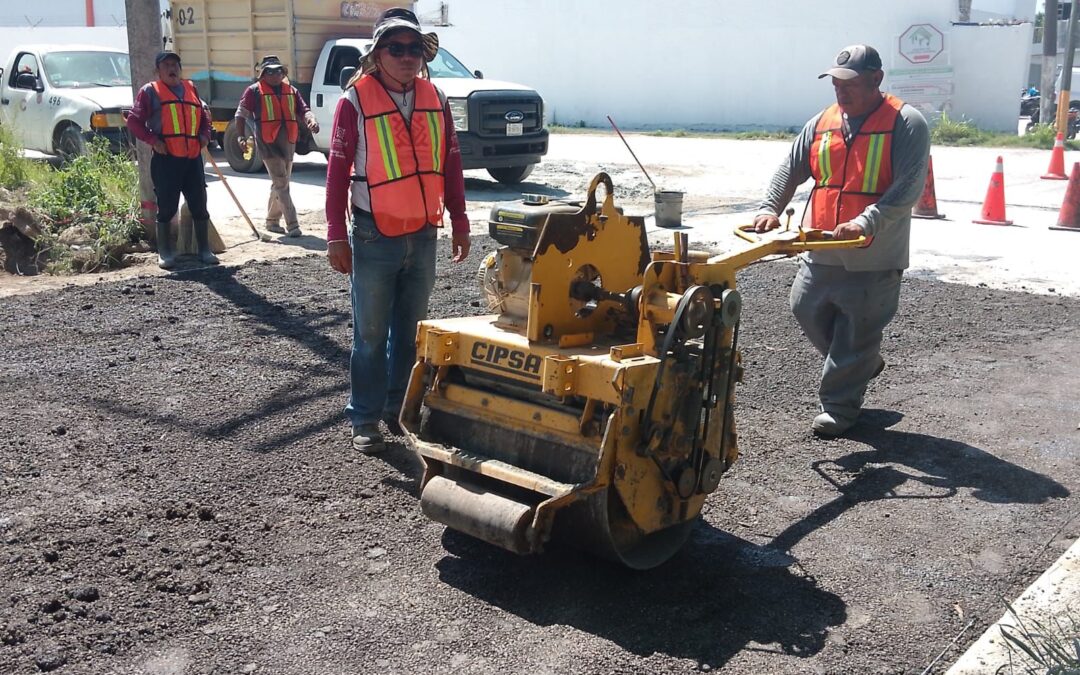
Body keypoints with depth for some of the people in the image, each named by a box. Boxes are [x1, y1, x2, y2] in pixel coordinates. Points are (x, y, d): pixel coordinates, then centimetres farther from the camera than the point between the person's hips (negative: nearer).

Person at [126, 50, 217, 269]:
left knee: (199, 206, 7)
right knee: (166, 207, 1)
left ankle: (204, 250, 17)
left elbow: (203, 116, 26)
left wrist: (205, 135, 8)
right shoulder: (150, 91, 3)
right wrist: (152, 140, -11)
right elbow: (134, 122, 1)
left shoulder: (190, 88, 16)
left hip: (193, 158, 4)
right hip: (166, 159, -4)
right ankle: (165, 253, 12)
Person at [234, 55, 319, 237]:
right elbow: (241, 114, -2)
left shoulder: (291, 91, 13)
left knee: (279, 184, 15)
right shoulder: (254, 91, -1)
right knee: (282, 184, -10)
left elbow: (304, 110, 7)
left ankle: (272, 221, 28)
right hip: (268, 144, -6)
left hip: (288, 143, 6)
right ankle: (292, 224, -12)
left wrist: (311, 121, -16)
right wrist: (241, 136, -15)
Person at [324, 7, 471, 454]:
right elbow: (337, 171, -6)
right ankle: (365, 420, 13)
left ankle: (399, 408, 26)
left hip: (423, 236, 4)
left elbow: (451, 165, 12)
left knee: (411, 331, 12)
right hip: (374, 238, -4)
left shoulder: (434, 100, 6)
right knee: (370, 334, 3)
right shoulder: (356, 100, -7)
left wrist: (459, 223, 11)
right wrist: (336, 236, -8)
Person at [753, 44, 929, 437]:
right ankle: (864, 363, 38)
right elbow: (790, 170, 8)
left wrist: (866, 222, -32)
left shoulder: (906, 124, -11)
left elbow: (908, 188, -20)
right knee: (806, 310, 15)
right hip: (822, 251, 6)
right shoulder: (822, 123, 7)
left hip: (874, 259, -6)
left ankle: (839, 406, 19)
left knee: (857, 333, 3)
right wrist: (770, 208, -10)